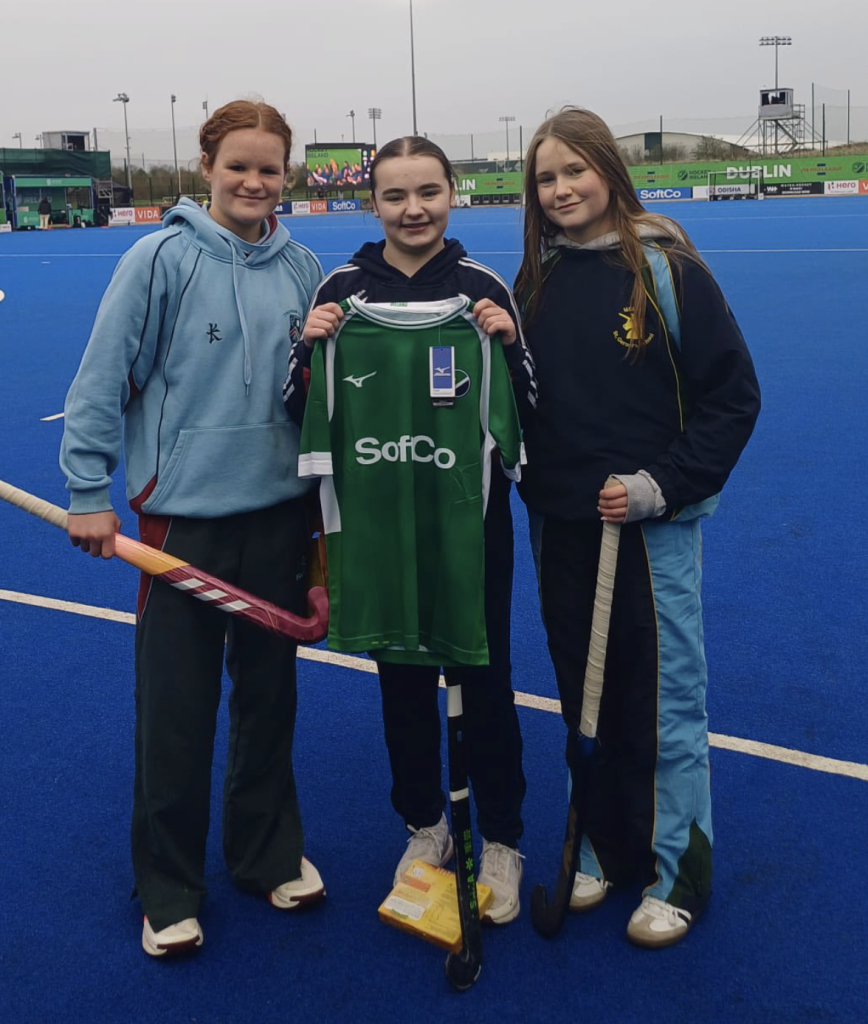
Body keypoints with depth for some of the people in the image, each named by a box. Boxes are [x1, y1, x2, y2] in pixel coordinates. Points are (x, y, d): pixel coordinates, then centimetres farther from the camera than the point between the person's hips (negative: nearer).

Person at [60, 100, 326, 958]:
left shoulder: (303, 270, 5)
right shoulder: (161, 258, -8)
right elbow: (101, 382, -8)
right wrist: (88, 493, -9)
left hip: (279, 511, 4)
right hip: (185, 515, -4)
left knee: (269, 696, 16)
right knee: (175, 712, 4)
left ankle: (269, 853, 34)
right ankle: (168, 890, 22)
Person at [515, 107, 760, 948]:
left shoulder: (668, 269, -8)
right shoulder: (536, 280, 7)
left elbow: (732, 396, -8)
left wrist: (661, 484, -15)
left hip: (651, 524, -5)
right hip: (561, 524, 5)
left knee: (663, 699, 4)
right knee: (585, 696, 14)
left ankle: (675, 870, 21)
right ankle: (607, 848, 32)